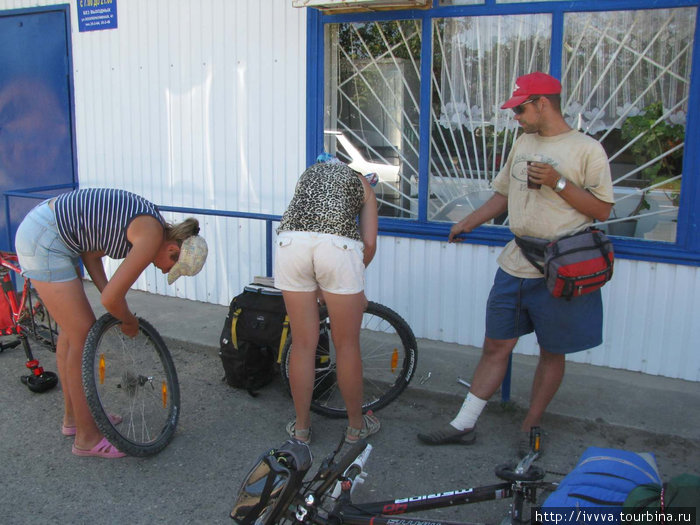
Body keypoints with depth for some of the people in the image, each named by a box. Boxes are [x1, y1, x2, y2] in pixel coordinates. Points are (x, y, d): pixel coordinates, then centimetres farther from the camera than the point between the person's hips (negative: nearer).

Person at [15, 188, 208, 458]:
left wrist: (114, 303, 5)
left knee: (71, 331, 18)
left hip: (38, 230, 10)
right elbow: (111, 299, -21)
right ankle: (87, 437, 6)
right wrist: (129, 321, 0)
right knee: (84, 336, -5)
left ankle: (73, 417, 33)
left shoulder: (148, 221, 7)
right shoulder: (152, 236, -20)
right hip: (44, 240, -10)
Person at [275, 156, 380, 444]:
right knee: (347, 345, 13)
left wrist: (318, 286, 37)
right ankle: (356, 425, 29)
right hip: (339, 244, -2)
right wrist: (352, 285, 30)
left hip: (290, 242, 2)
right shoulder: (361, 182, 28)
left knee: (303, 345, 14)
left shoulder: (308, 173, 35)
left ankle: (302, 426, 28)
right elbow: (370, 243, 16)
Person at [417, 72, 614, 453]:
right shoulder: (524, 142, 13)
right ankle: (463, 425, 16)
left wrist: (557, 182, -18)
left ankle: (530, 427, 25)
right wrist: (469, 222, 12)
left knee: (552, 352, 8)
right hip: (516, 264, 5)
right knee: (496, 346, 9)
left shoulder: (587, 149, -6)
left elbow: (602, 209, -9)